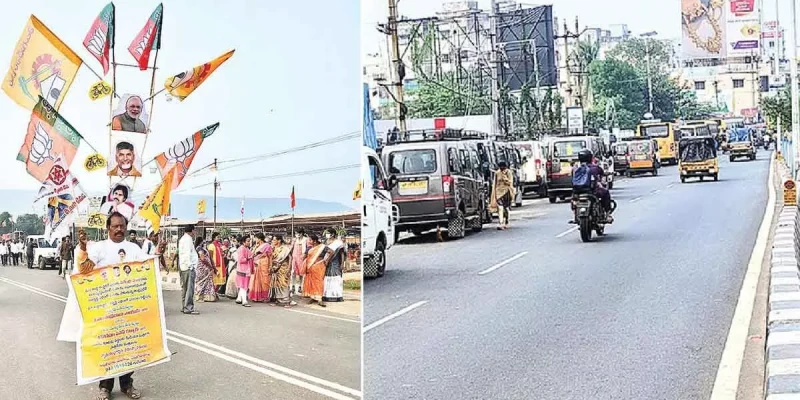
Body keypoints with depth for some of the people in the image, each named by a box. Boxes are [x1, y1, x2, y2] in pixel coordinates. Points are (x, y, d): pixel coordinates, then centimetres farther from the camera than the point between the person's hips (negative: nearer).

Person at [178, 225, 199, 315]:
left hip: (183, 267, 10)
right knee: (189, 288, -9)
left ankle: (184, 307, 19)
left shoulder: (182, 239, 18)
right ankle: (188, 308, -10)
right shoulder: (188, 239, -13)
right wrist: (190, 265, -20)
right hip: (189, 267, -10)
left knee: (184, 288, 13)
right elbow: (188, 253, -20)